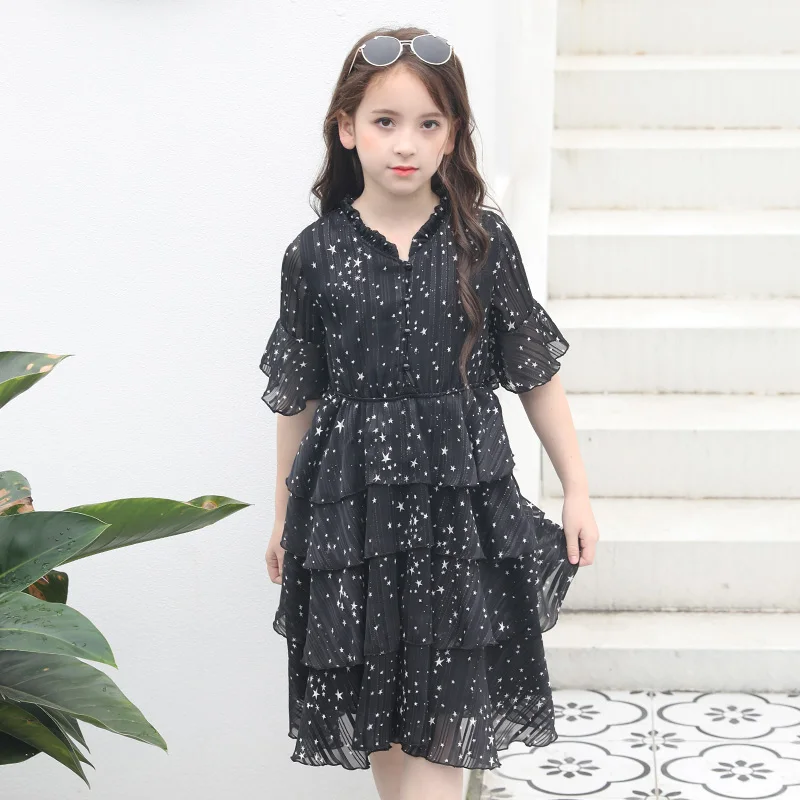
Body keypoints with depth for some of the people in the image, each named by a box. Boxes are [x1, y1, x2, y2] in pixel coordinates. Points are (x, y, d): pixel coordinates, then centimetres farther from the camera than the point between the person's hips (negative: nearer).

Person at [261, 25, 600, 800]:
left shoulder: (483, 240, -2)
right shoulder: (315, 252, -2)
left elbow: (536, 374, 4)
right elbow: (296, 396, 7)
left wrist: (576, 490, 4)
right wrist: (284, 516, 13)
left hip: (462, 499, -1)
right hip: (353, 502, 1)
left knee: (445, 717, -1)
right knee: (377, 711, 11)